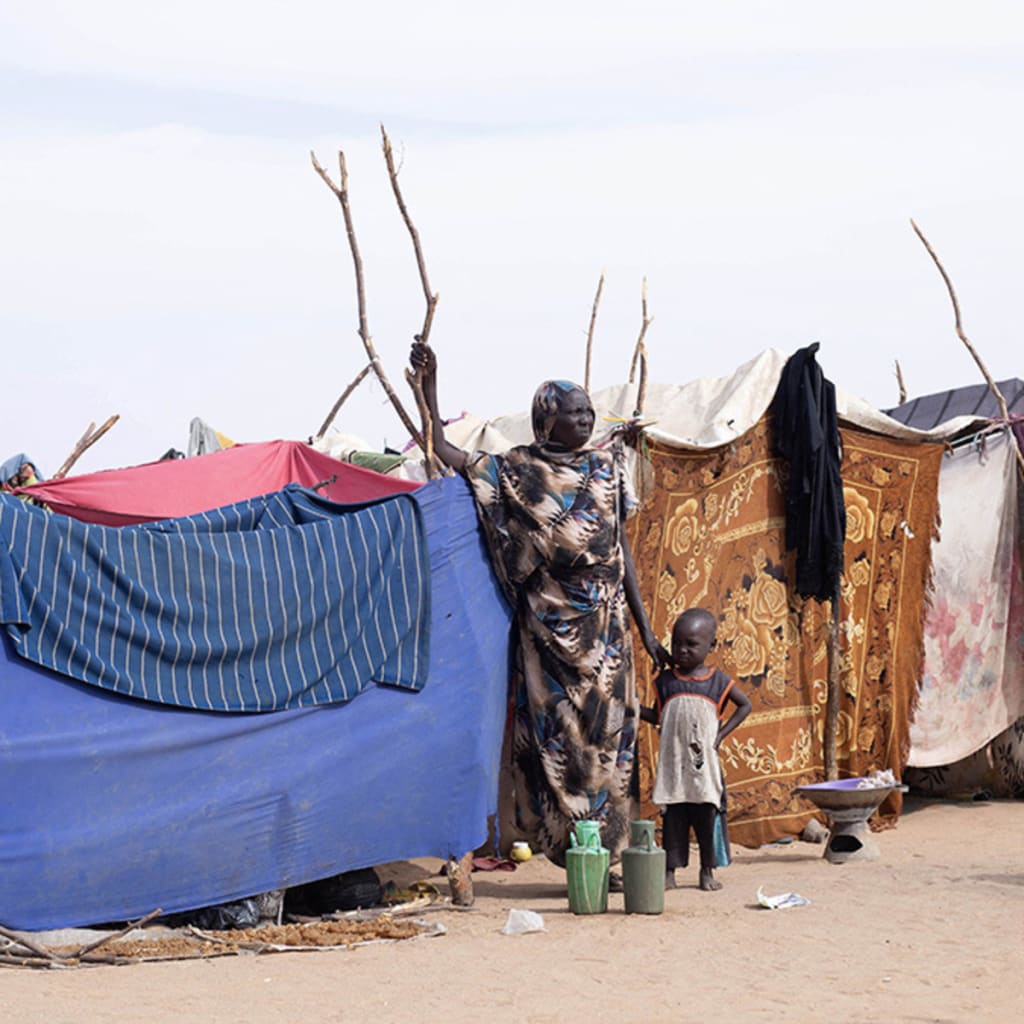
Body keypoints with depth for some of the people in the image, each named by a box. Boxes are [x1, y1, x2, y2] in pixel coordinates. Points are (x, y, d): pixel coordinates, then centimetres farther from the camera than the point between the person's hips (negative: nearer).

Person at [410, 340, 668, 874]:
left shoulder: (605, 466, 9)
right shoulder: (518, 471, 1)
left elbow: (622, 549, 11)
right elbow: (446, 453, -5)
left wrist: (645, 629, 9)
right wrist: (429, 386, -12)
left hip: (606, 623, 3)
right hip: (548, 624, -3)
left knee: (608, 734, 2)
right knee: (556, 735, -4)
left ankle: (605, 856, 8)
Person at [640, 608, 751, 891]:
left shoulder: (718, 681, 1)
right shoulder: (665, 681, 5)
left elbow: (745, 705, 11)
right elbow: (657, 716, 10)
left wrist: (722, 733, 3)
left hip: (704, 763, -1)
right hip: (673, 762, 1)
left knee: (706, 814, 2)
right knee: (673, 815, 0)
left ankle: (707, 871, 12)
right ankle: (669, 871, 3)